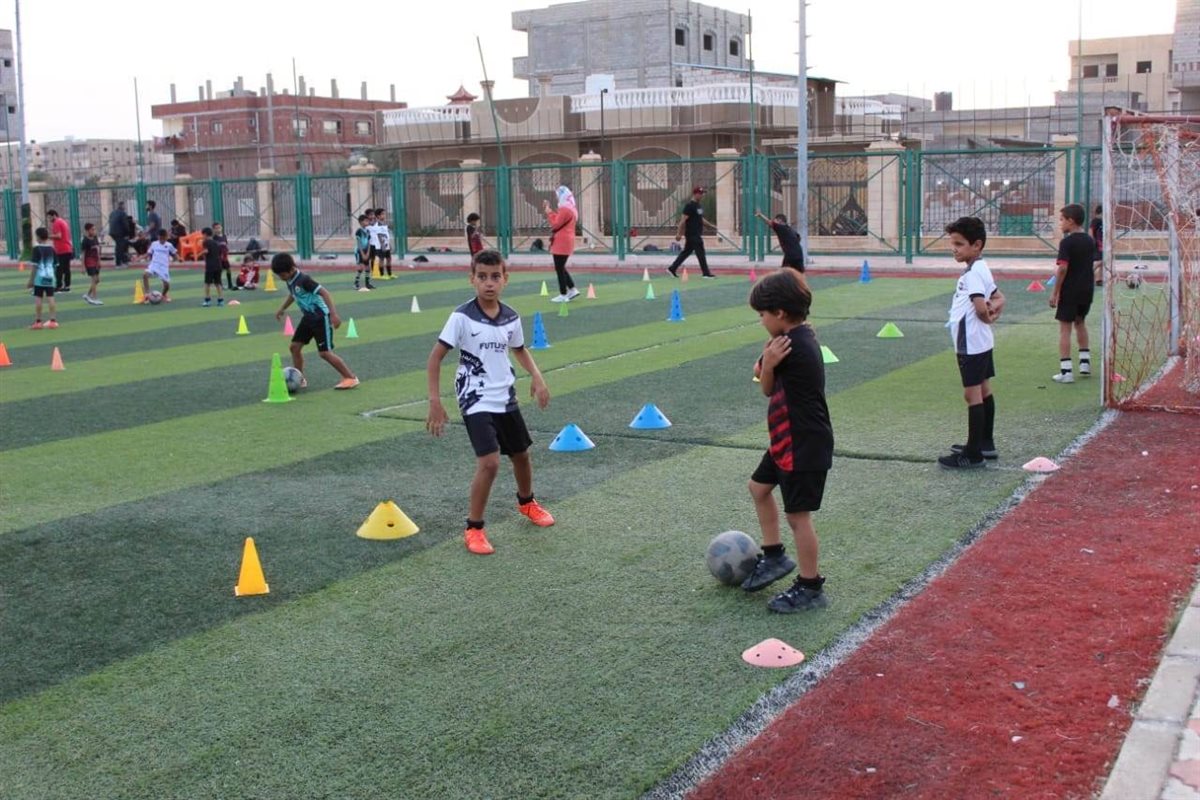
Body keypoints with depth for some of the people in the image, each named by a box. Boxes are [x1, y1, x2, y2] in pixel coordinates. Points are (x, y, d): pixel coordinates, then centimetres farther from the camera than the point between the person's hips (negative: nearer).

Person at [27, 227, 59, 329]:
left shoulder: (37, 249, -8)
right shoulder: (51, 249, 7)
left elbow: (35, 266, -10)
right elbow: (55, 264, 11)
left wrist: (31, 280, -5)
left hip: (39, 277, -4)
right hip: (50, 276, 4)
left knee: (38, 299, 0)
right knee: (50, 298, 6)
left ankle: (38, 321, 1)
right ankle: (53, 320, 6)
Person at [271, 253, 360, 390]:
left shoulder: (304, 280, -23)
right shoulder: (291, 281, 3)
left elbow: (324, 293, -27)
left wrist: (333, 314, -34)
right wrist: (282, 309, 34)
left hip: (320, 317, -9)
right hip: (308, 317, 9)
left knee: (324, 352, -11)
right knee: (295, 346, 7)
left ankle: (350, 378, -2)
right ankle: (300, 379, 20)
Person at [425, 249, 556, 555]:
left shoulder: (511, 318, -2)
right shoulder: (462, 317, -17)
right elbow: (435, 357, -13)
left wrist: (537, 377, 3)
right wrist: (435, 401, -18)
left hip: (506, 399, 6)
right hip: (476, 402, -6)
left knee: (521, 454, 21)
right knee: (489, 462, -19)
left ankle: (526, 502, 50)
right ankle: (474, 528, -2)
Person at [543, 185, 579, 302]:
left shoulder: (565, 209, -17)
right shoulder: (570, 208, 16)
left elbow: (556, 224, -16)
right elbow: (559, 220, 19)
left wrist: (548, 211, -6)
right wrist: (548, 210, 16)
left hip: (561, 243, -11)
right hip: (565, 242, 11)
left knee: (559, 268, -5)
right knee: (561, 267, 17)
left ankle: (563, 295, -2)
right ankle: (572, 289, 15)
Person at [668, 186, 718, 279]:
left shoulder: (699, 206, 15)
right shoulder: (690, 206, -14)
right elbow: (683, 220, -17)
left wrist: (711, 225, 24)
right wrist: (679, 233, -21)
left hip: (697, 234, 10)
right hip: (692, 234, -10)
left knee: (686, 252, 13)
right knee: (701, 253, -7)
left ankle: (672, 268, 19)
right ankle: (706, 273, -2)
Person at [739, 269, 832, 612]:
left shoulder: (794, 346, -23)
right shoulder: (799, 338, 6)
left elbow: (766, 388, -8)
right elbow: (769, 387, 3)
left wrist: (768, 362, -22)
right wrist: (769, 363, -14)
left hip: (804, 446, -11)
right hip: (787, 441, 11)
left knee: (797, 515, -1)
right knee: (759, 486, 24)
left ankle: (810, 588, 12)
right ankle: (774, 556, 35)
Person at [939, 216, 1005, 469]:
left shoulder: (973, 273, -19)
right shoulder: (981, 270, 12)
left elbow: (981, 307, -30)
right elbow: (999, 297, 19)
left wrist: (987, 317, -9)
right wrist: (995, 308, 0)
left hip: (971, 344, -11)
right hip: (979, 342, 11)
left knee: (972, 394, -7)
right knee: (983, 391, 18)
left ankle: (973, 455, -4)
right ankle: (985, 443, 29)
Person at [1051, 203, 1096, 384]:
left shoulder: (1067, 242, -14)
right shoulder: (1090, 240, 7)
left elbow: (1062, 268, -20)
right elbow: (1092, 265, 13)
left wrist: (1054, 293, -14)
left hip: (1069, 291, -7)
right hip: (1087, 290, 7)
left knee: (1065, 328, -2)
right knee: (1080, 322, 25)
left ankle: (1066, 371, -5)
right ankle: (1085, 363, 29)